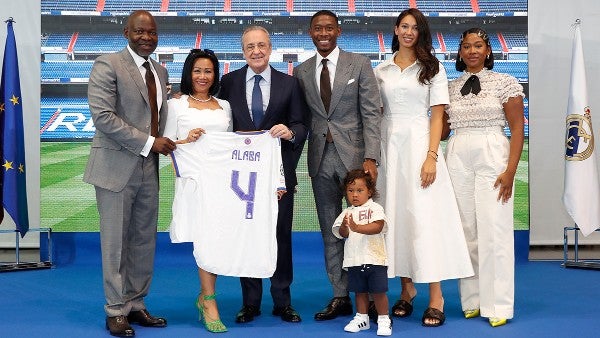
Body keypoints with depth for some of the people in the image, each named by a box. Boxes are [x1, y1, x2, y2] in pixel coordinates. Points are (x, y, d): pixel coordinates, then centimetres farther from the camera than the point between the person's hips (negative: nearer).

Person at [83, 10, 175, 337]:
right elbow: (103, 116, -18)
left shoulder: (160, 71, 13)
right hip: (116, 167, -6)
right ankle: (116, 311, 14)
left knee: (144, 241, 11)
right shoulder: (107, 65, -9)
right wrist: (149, 142, -18)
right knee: (116, 242, 3)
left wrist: (167, 141, -2)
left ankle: (135, 305, 23)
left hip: (148, 167, 7)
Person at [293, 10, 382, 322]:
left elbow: (371, 113, -4)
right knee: (330, 231, 8)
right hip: (321, 158, 3)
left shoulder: (359, 64, 1)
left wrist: (370, 157, -13)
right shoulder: (301, 71, 10)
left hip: (353, 155, -3)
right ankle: (340, 297, 16)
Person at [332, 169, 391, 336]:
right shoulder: (347, 212, 9)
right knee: (360, 291, 15)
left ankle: (384, 319, 12)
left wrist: (357, 227, -32)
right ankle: (361, 318, 27)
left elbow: (377, 227, -20)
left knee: (378, 291, -1)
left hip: (374, 258, -4)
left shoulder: (375, 208, -4)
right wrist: (344, 226, -25)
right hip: (354, 260, 4)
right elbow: (343, 234, -2)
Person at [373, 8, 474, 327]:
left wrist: (431, 157, -12)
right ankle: (406, 288, 15)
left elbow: (437, 115, -1)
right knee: (395, 214, 3)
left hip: (419, 143, -3)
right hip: (388, 145, 3)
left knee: (425, 216, -7)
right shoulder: (381, 70, 12)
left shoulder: (432, 68, 5)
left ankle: (436, 297, -4)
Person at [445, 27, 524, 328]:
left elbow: (517, 129, -2)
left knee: (494, 231, -4)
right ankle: (472, 301, 14)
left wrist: (510, 171, -11)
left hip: (492, 156, -3)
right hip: (457, 159, 3)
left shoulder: (506, 83, 2)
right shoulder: (451, 87, 12)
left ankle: (498, 306, 3)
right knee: (465, 232, 5)